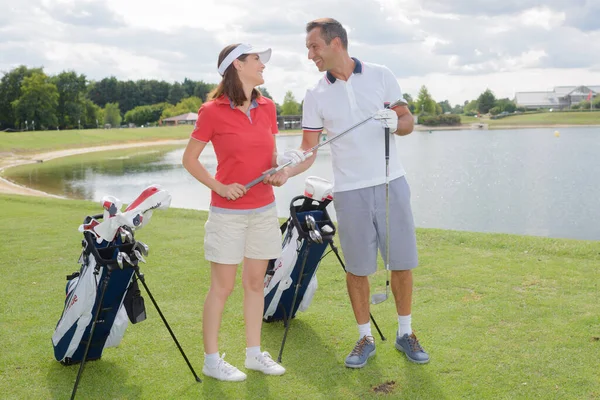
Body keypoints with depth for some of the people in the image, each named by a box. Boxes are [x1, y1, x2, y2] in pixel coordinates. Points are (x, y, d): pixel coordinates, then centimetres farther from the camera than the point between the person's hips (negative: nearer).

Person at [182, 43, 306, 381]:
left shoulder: (267, 107, 5)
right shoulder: (213, 111, -10)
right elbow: (189, 159, -4)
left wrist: (279, 172, -6)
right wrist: (220, 187, -15)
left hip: (264, 210, 5)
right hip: (228, 212, -5)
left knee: (256, 282, 12)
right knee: (223, 286, 2)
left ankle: (254, 353, 24)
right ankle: (211, 359, 15)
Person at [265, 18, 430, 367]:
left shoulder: (381, 75, 1)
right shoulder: (316, 96, 2)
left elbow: (409, 122, 6)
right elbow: (309, 151, -2)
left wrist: (395, 122, -16)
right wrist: (286, 171, -21)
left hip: (391, 183, 0)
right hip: (350, 191, 0)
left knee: (402, 262, 5)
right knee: (357, 268, 6)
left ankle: (405, 333, 23)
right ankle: (366, 338, 22)